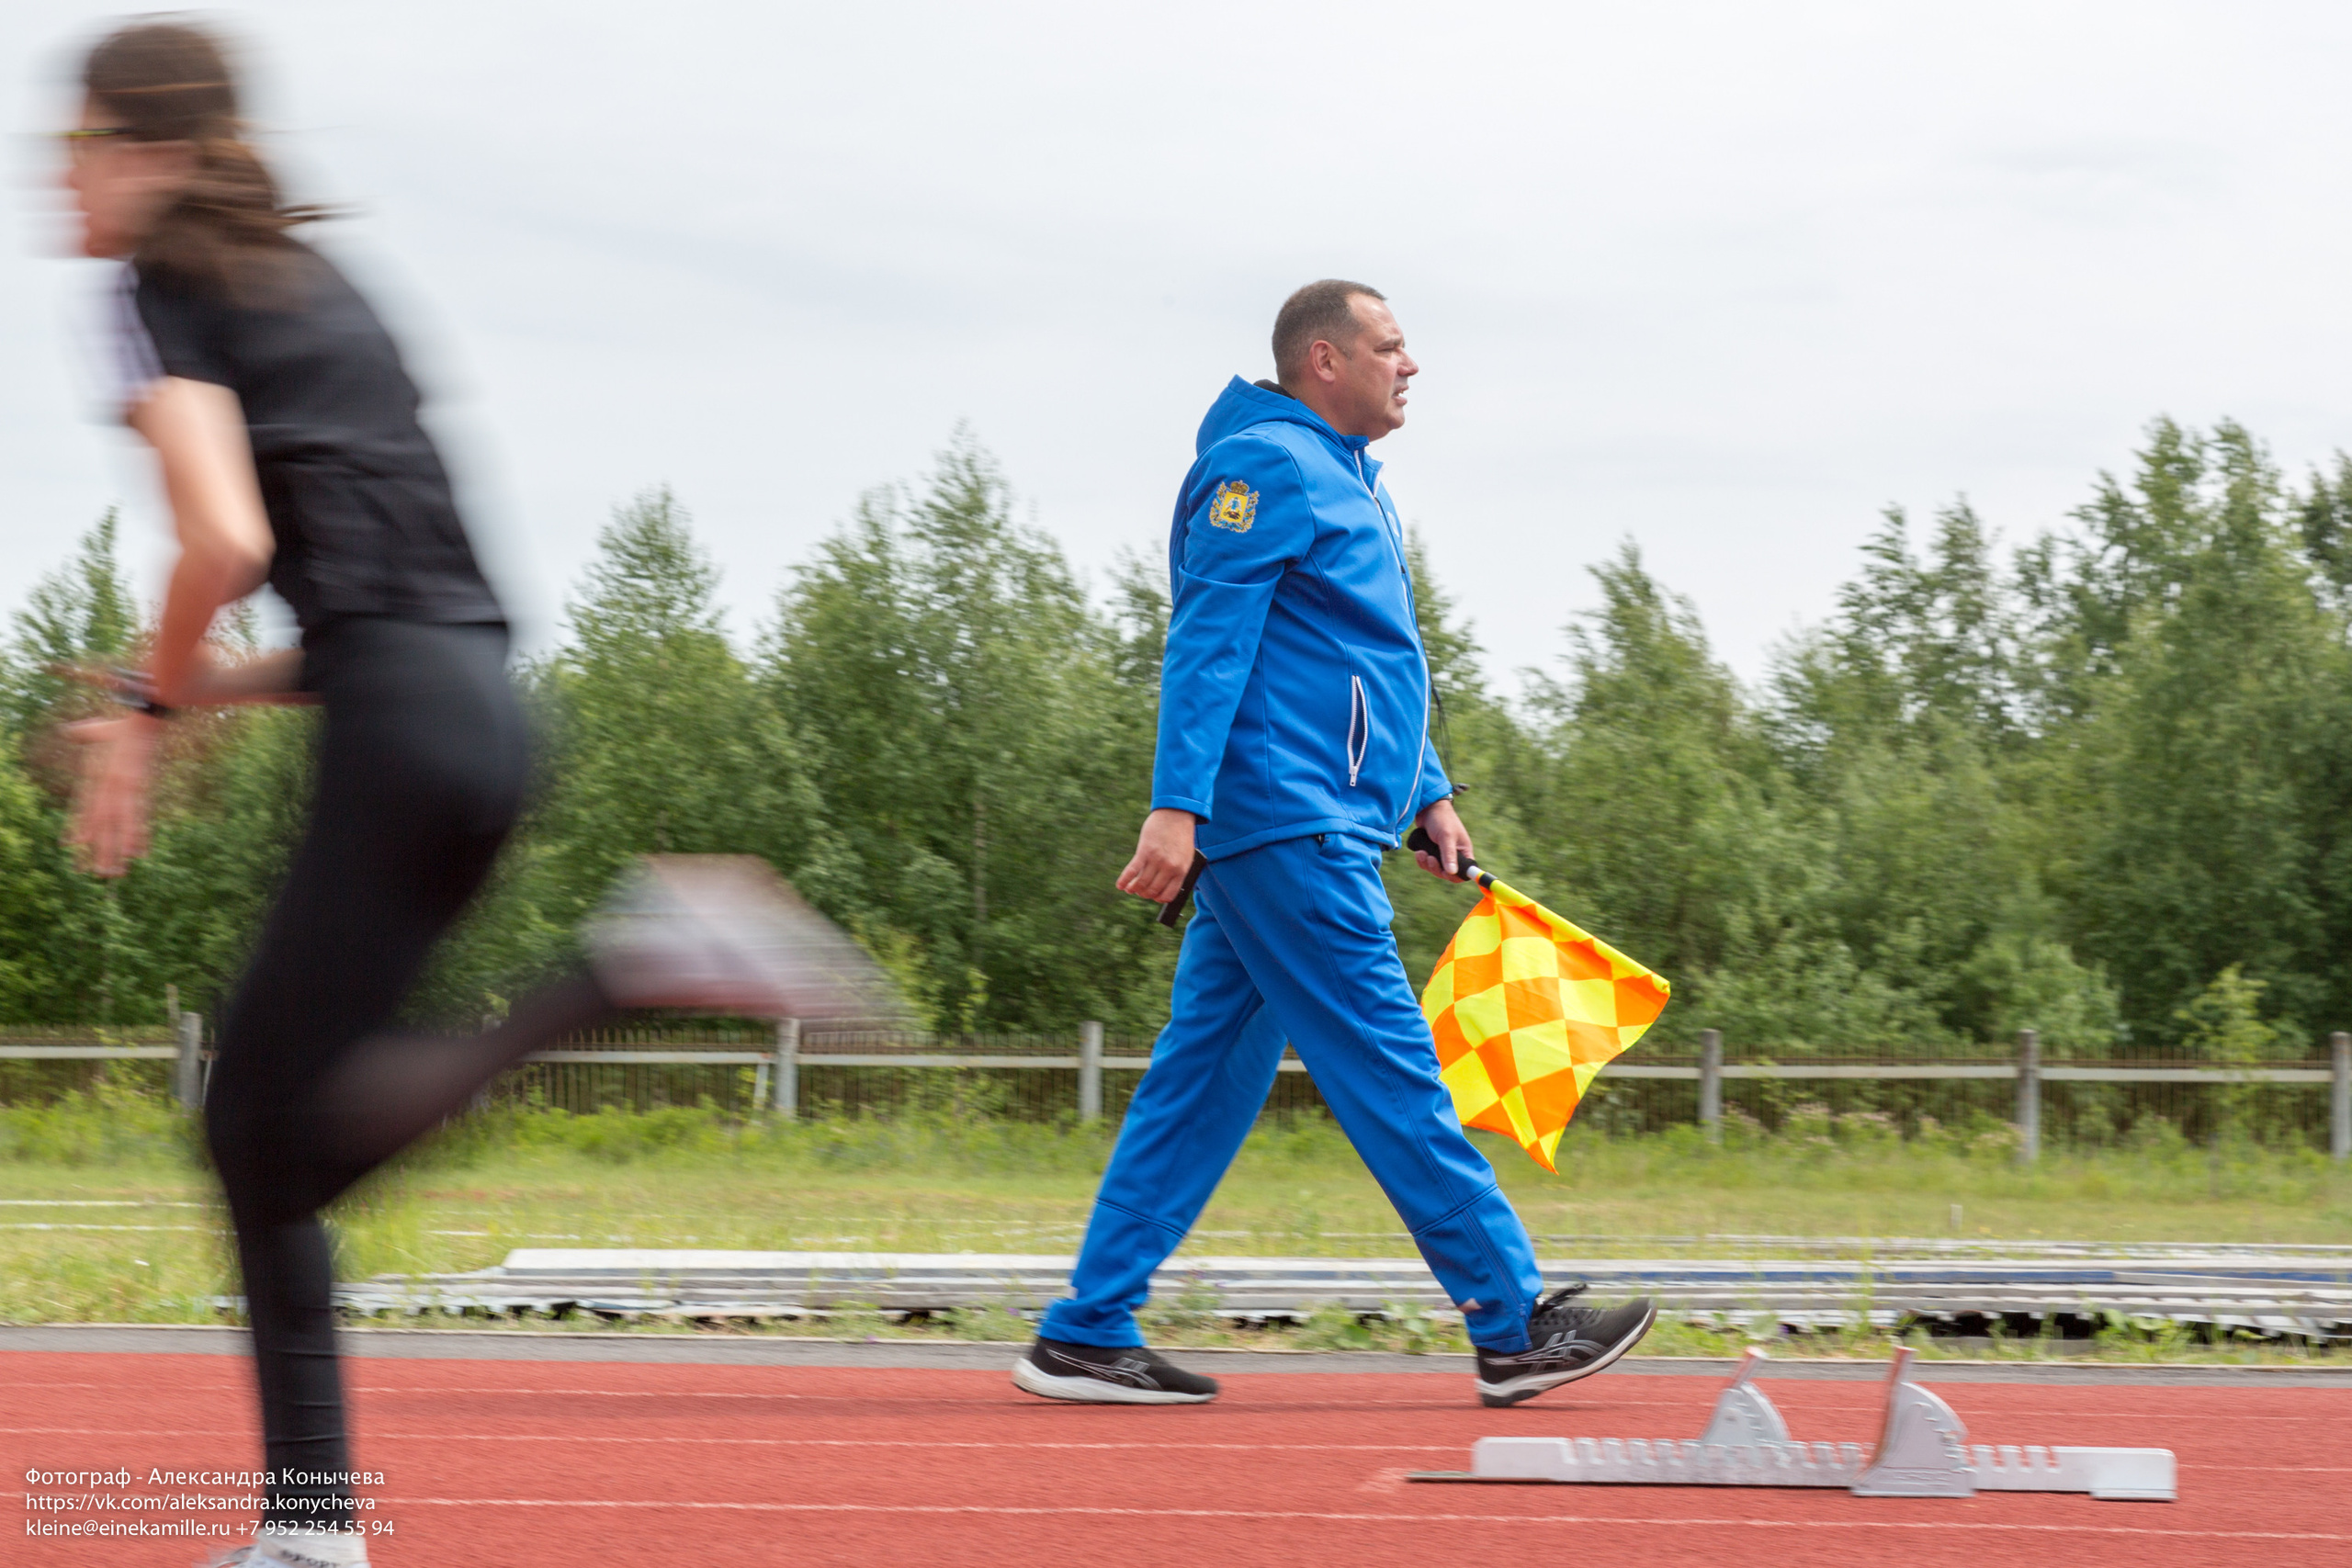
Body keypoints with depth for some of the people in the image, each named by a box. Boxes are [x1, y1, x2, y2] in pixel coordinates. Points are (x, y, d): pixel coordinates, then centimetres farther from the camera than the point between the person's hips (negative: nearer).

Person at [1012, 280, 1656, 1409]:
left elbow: (1376, 670, 29)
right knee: (1391, 1077, -8)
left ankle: (1087, 1336, 8)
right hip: (1286, 821, -11)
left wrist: (1428, 796, 25)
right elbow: (1207, 642, -17)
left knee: (1204, 1080, 8)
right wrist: (1176, 806, -23)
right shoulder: (1268, 465, -9)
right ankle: (1513, 1327, -5)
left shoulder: (1344, 480, 23)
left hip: (1303, 835, 11)